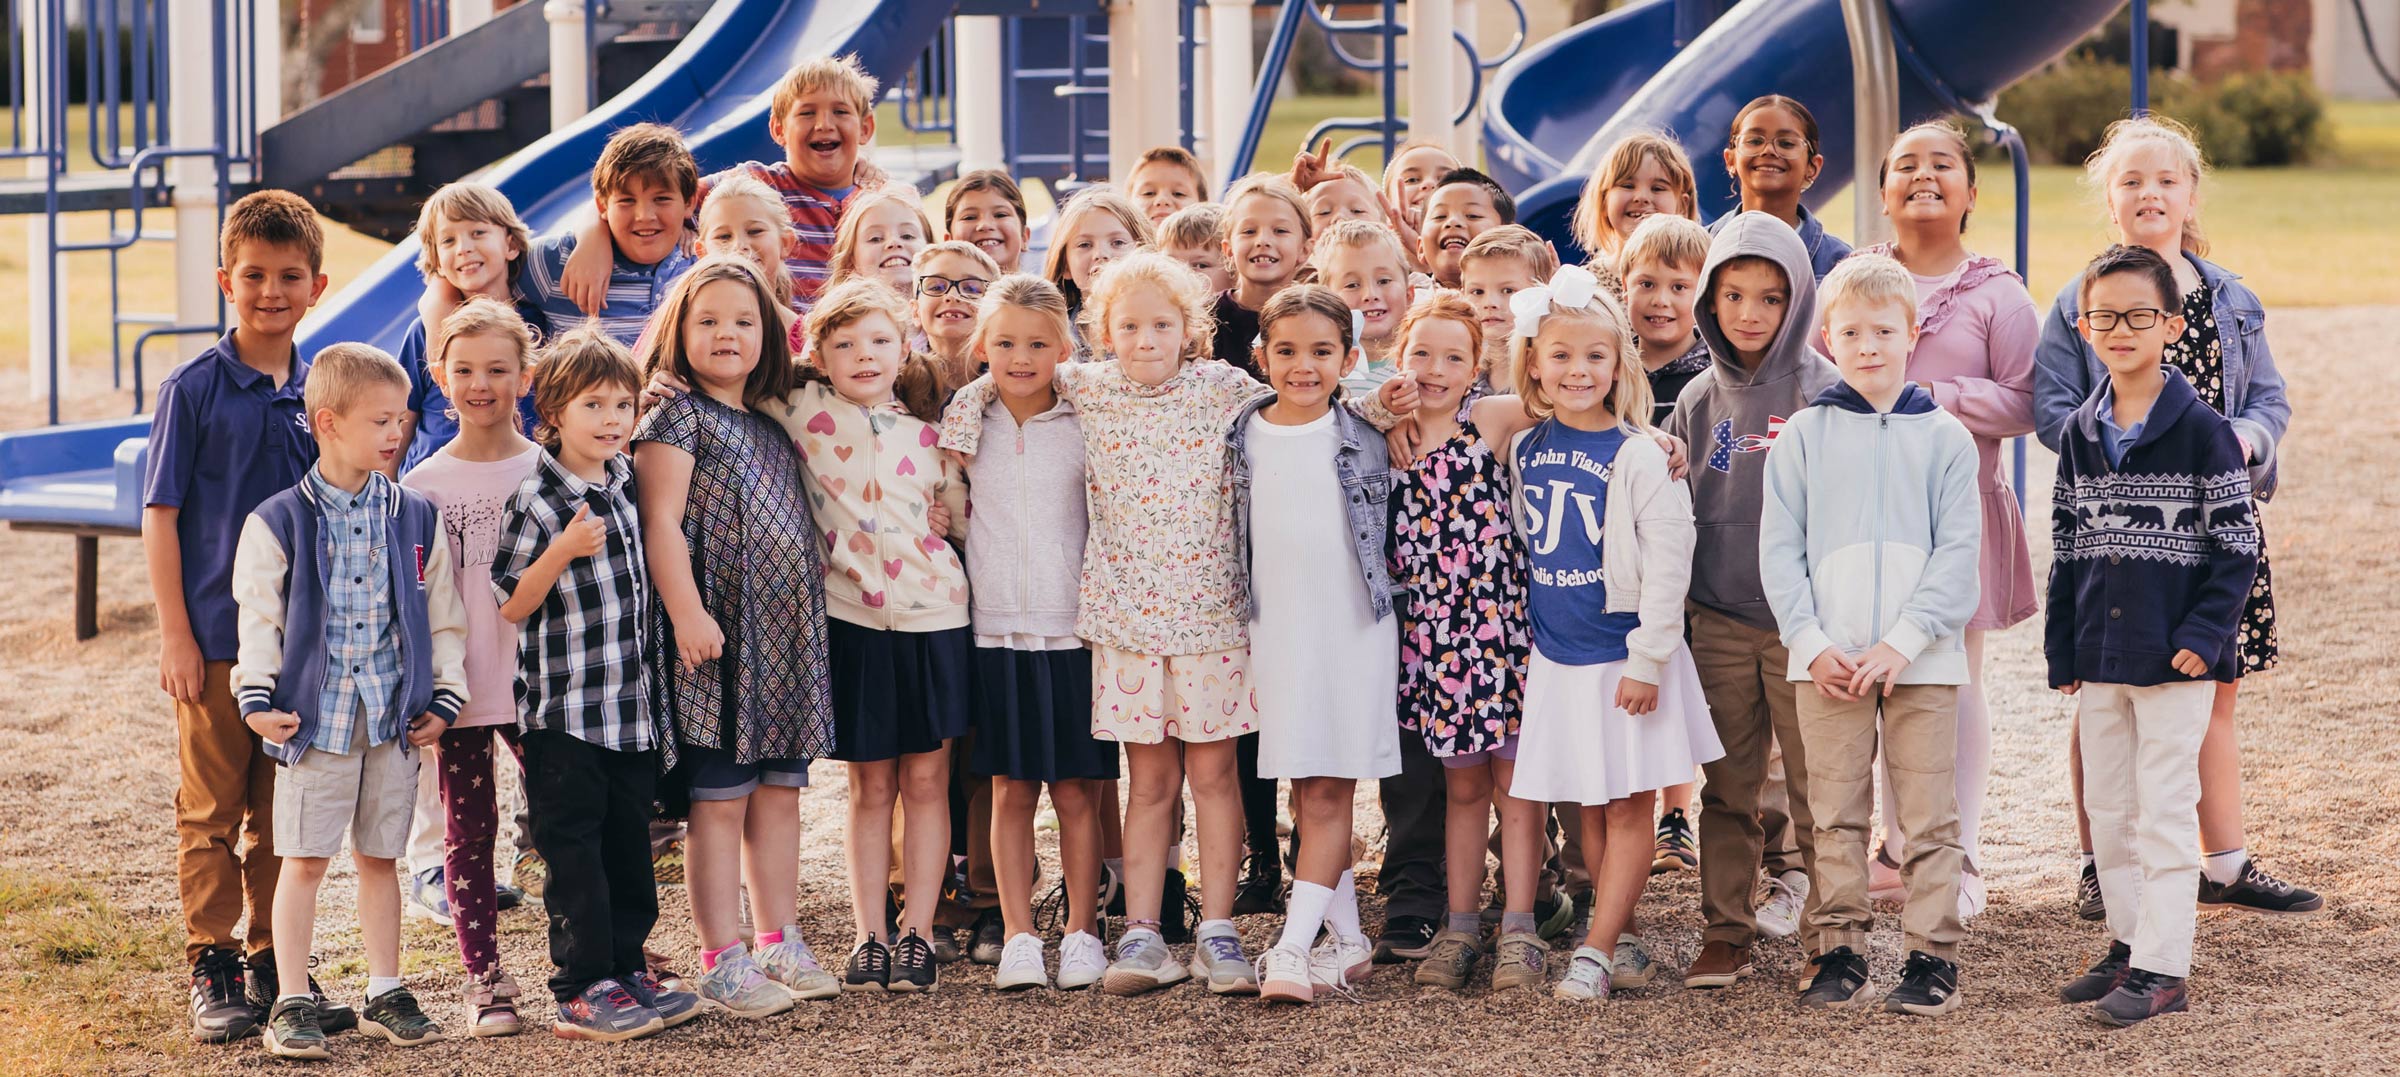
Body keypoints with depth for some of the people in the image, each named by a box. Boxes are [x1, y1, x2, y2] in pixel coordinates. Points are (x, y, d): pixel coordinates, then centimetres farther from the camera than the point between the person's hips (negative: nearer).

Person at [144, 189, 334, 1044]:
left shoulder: (321, 391, 6)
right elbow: (160, 516, -6)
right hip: (217, 637, -4)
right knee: (211, 811, 3)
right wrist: (175, 635, -10)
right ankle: (212, 972, 11)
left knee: (284, 810, 11)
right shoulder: (195, 389, -6)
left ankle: (274, 966, 21)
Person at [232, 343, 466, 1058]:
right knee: (304, 860, 0)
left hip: (395, 721, 3)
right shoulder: (278, 523, -4)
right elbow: (258, 616, -2)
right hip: (313, 719, -3)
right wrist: (256, 698, -10)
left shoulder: (417, 520, 5)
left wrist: (444, 695, 4)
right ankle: (292, 1003, 6)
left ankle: (384, 994, 20)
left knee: (381, 857, 11)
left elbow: (443, 615, 10)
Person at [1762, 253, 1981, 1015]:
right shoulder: (1802, 437, 6)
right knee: (1835, 815, 5)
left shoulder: (1944, 437, 3)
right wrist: (1811, 642, -8)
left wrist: (1901, 643, -12)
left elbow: (1958, 552, -2)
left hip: (1922, 658, -1)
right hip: (1829, 658, 1)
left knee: (1928, 814, 1)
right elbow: (1779, 549, 4)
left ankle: (1932, 956, 6)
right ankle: (1840, 952, 12)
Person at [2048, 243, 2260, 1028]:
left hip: (2174, 657, -6)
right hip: (2100, 659, 6)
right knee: (2108, 811, 13)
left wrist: (2204, 634, -16)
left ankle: (2164, 968, 2)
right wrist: (2063, 650, 9)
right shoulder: (2079, 434, 8)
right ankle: (2129, 943, 25)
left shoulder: (2202, 431, -9)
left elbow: (2236, 545, -8)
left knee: (2164, 814, -3)